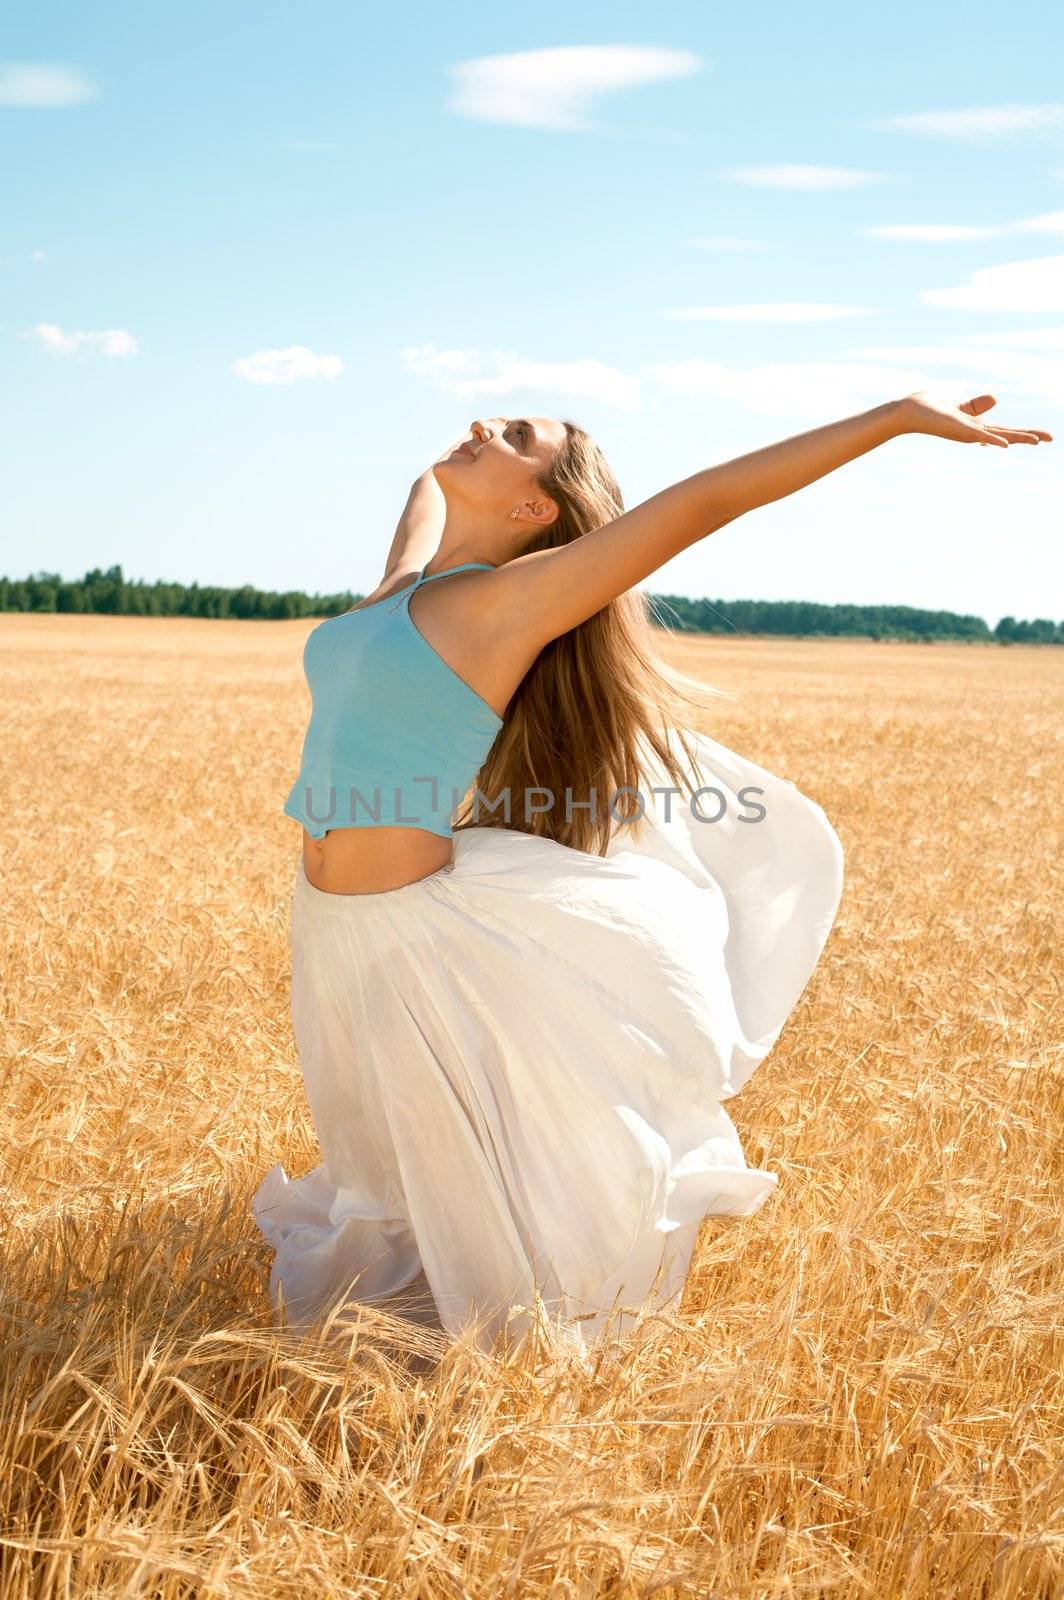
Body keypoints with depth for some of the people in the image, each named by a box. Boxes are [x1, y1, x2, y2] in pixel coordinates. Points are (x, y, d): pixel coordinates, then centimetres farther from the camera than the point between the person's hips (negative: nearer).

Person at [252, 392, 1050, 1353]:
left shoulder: (511, 599, -14)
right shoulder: (407, 586, 3)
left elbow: (705, 499, -18)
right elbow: (432, 483, 25)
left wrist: (901, 416, -18)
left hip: (416, 939, -6)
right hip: (340, 938, 6)